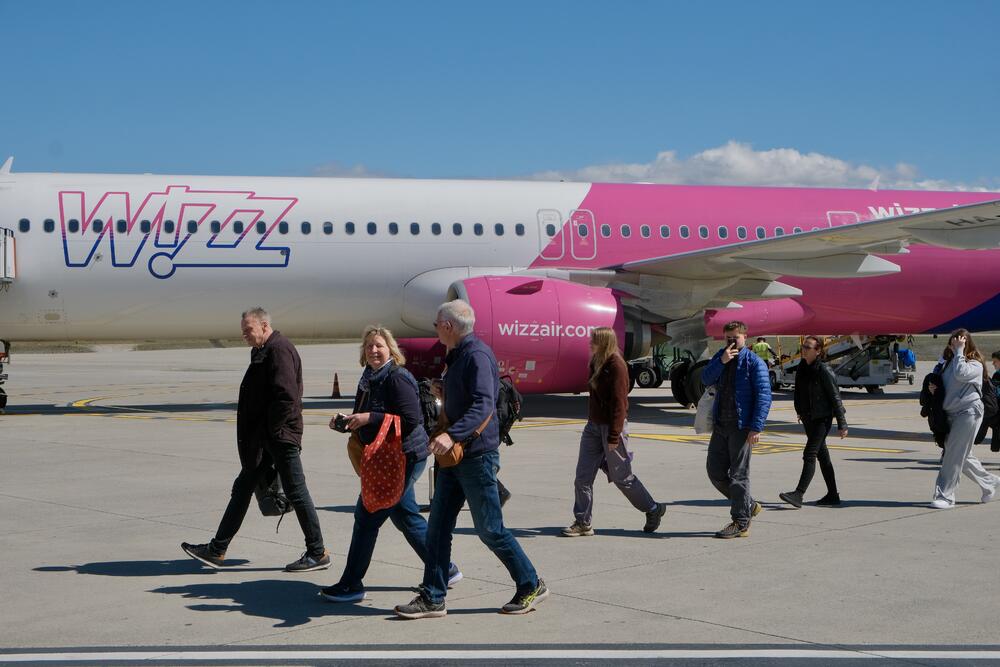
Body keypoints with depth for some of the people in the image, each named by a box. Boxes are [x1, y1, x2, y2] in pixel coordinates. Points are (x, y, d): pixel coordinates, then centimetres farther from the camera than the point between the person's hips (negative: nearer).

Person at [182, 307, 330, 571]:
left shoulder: (279, 350, -15)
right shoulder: (263, 352, 17)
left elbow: (287, 396, -24)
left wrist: (271, 430, -18)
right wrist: (258, 435, 16)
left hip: (281, 437, -11)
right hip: (264, 438, 11)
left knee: (296, 492, -3)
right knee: (242, 488, 12)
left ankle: (317, 554, 7)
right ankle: (217, 550, 18)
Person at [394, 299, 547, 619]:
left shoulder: (477, 355, -16)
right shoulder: (457, 356, 15)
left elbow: (484, 405, -29)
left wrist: (452, 435, -39)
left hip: (477, 454, -10)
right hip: (454, 455, 10)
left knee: (490, 529, -1)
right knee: (438, 526, 6)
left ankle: (531, 585, 14)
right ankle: (433, 598, 11)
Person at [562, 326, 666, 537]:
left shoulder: (616, 366, -16)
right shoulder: (596, 363, 10)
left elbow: (619, 403, -19)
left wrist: (613, 437, -21)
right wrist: (592, 422, 18)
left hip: (611, 427, -8)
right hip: (594, 426, 8)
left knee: (621, 477, 4)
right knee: (583, 476, 2)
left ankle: (653, 510, 23)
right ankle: (583, 523, 8)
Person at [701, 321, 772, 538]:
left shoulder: (754, 363, -7)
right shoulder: (720, 357, 13)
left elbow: (764, 396, -12)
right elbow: (706, 379, -1)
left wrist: (756, 427, -19)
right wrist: (721, 362, -17)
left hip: (741, 427, -7)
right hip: (720, 425, 7)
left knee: (739, 475, -3)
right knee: (715, 471, 10)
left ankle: (741, 523, 5)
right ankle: (749, 506, 26)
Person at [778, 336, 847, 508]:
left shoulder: (824, 370, -13)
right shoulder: (801, 368, 8)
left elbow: (835, 397, -12)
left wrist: (842, 424, -13)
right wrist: (801, 412, 24)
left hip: (822, 418, -8)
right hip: (808, 418, 8)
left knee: (809, 455, -14)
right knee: (822, 456, 13)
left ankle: (798, 494, -19)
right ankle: (833, 496, 21)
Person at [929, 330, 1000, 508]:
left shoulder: (975, 365, -8)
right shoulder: (946, 361, 12)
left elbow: (960, 374, -29)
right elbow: (943, 385, 24)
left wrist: (959, 351, -20)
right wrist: (933, 388, 1)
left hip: (969, 412, -8)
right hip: (951, 413, 8)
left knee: (954, 455, -10)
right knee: (962, 456, 14)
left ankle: (945, 496, -7)